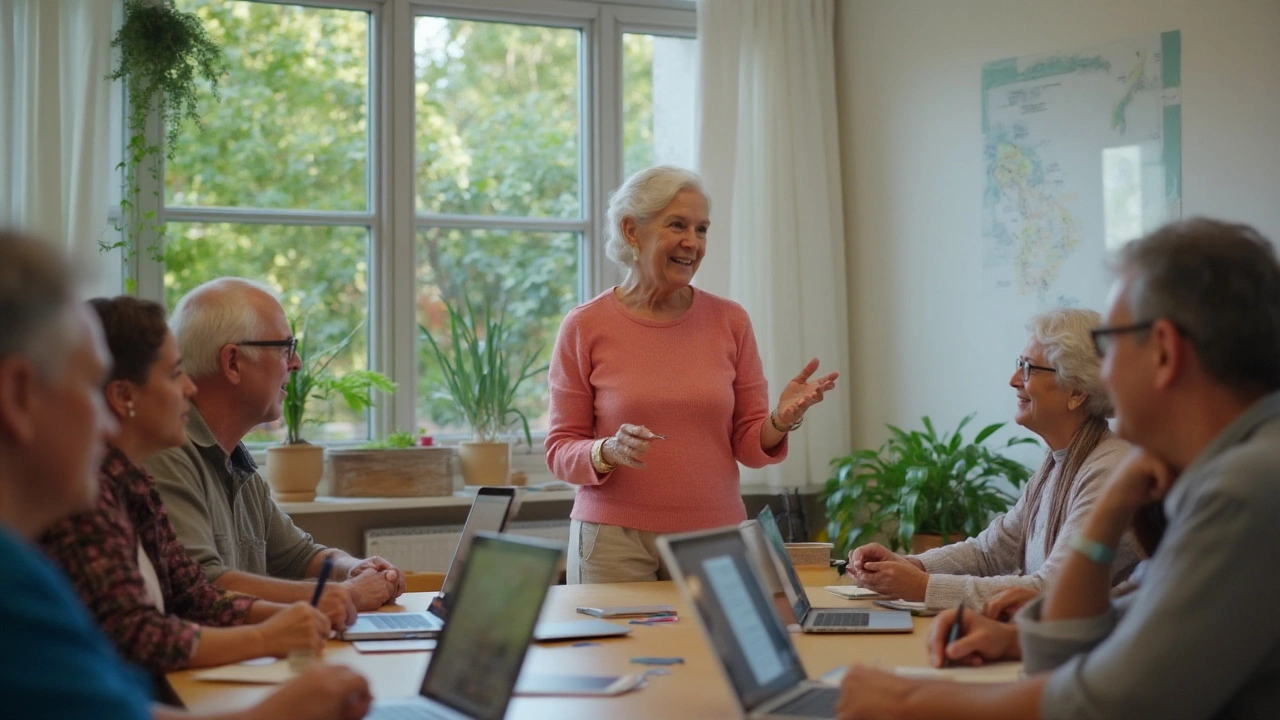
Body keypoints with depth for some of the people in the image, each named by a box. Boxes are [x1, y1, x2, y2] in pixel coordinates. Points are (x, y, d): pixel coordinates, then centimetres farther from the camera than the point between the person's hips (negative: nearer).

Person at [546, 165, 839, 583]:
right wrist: (608, 452, -20)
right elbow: (560, 451, 0)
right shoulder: (585, 328, -3)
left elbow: (749, 447, 6)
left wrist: (781, 420, -15)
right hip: (614, 539, -2)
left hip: (715, 534, 2)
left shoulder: (730, 321, 4)